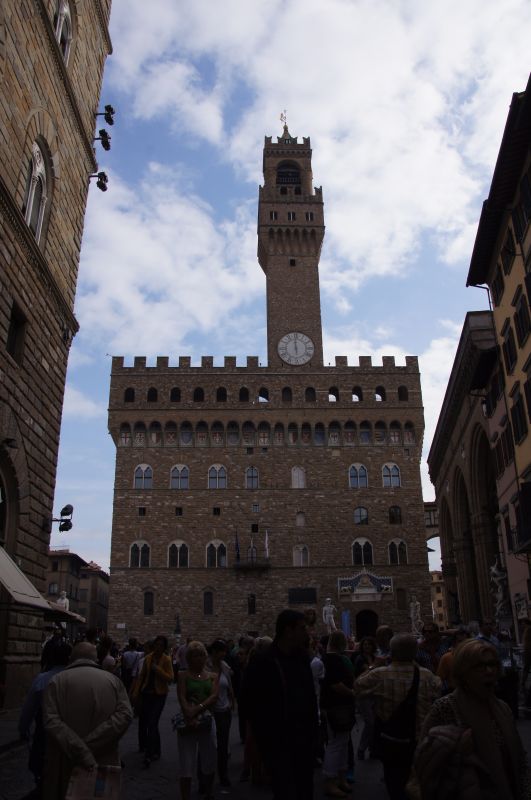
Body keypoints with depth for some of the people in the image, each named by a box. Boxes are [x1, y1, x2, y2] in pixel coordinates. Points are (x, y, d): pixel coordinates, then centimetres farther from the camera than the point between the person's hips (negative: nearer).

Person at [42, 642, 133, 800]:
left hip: (64, 766, -1)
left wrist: (81, 752, -19)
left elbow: (51, 721, -16)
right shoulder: (113, 680, 4)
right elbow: (125, 715, -11)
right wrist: (89, 745, -14)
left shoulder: (57, 681, -1)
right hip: (105, 764, 1)